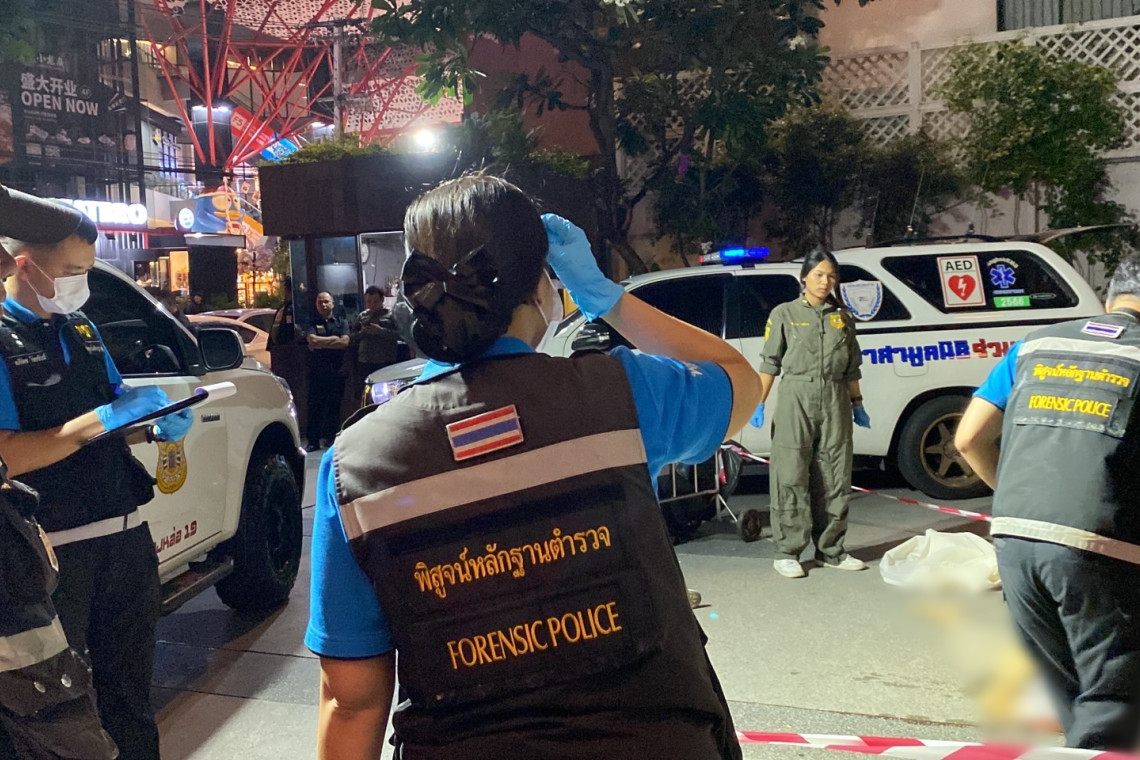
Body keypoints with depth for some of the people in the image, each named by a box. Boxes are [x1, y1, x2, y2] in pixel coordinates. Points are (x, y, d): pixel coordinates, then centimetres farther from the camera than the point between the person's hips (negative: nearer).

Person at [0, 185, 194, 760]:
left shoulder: (82, 329, 12)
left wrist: (160, 424, -2)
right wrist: (102, 419, -22)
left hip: (126, 538, 6)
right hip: (56, 553, -6)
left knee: (130, 691, 18)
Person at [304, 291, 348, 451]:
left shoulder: (341, 323, 12)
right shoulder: (312, 324, 9)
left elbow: (344, 342, -5)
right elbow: (312, 340, -10)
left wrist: (321, 343, -7)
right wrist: (334, 339, -5)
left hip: (337, 372, 1)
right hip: (317, 372, -1)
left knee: (334, 407, 5)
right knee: (315, 407, -2)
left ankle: (331, 438, 14)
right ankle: (313, 441, 2)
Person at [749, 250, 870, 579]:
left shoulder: (843, 317, 14)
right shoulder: (784, 314, 4)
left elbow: (851, 368, 17)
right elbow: (769, 363, 1)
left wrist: (857, 404, 14)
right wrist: (759, 404, -6)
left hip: (835, 402, 4)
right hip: (796, 399, -4)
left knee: (834, 478, 7)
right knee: (791, 477, -4)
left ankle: (830, 550, 17)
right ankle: (787, 553, 1)